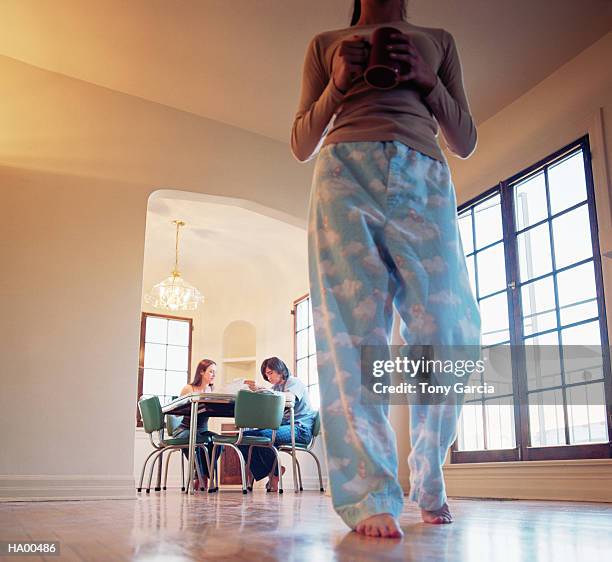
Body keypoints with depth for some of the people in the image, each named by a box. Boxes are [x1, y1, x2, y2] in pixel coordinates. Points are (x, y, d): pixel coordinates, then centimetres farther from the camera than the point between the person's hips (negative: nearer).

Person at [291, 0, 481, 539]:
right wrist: (337, 85, 1)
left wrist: (427, 80, 4)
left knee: (447, 332, -10)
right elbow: (302, 145, 17)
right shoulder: (325, 43, 23)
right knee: (352, 330, -15)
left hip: (424, 180, 2)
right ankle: (370, 496, -16)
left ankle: (429, 478, 10)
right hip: (346, 172, -1)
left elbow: (465, 141, 20)